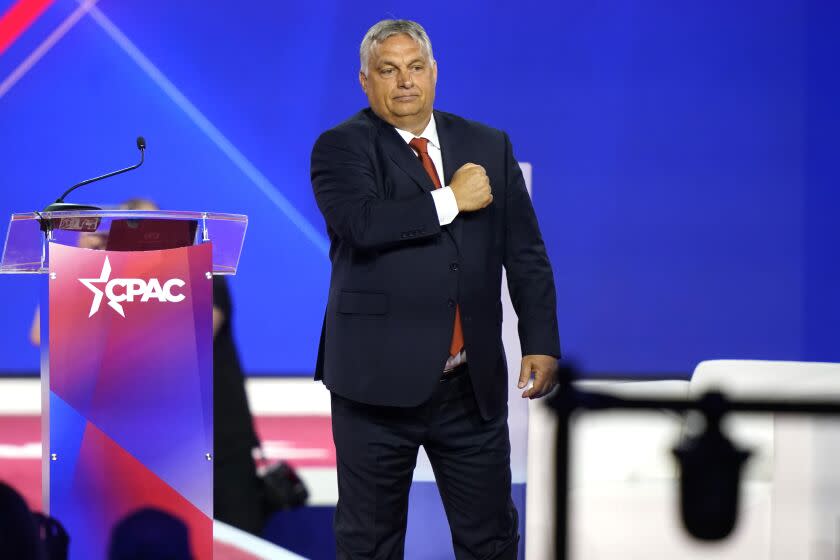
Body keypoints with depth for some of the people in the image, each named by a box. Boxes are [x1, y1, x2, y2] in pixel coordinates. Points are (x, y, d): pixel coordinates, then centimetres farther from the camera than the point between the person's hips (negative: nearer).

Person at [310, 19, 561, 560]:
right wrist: (451, 200, -15)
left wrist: (542, 344, -1)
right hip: (379, 380, -3)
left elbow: (526, 255, 8)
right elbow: (362, 223, -22)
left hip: (475, 385, 3)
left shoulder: (489, 147, 10)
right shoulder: (341, 148, -2)